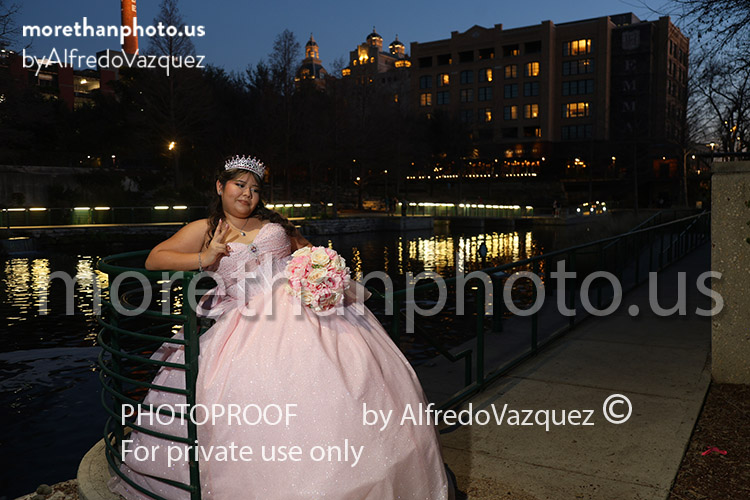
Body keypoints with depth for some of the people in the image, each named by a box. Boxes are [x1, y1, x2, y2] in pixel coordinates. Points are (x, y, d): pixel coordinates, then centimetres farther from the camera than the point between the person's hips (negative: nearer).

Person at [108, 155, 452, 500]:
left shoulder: (273, 222, 24)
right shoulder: (205, 230, 15)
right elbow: (154, 259, 7)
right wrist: (205, 259, -8)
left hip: (303, 301, 2)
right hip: (252, 316, -2)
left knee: (357, 365, -19)